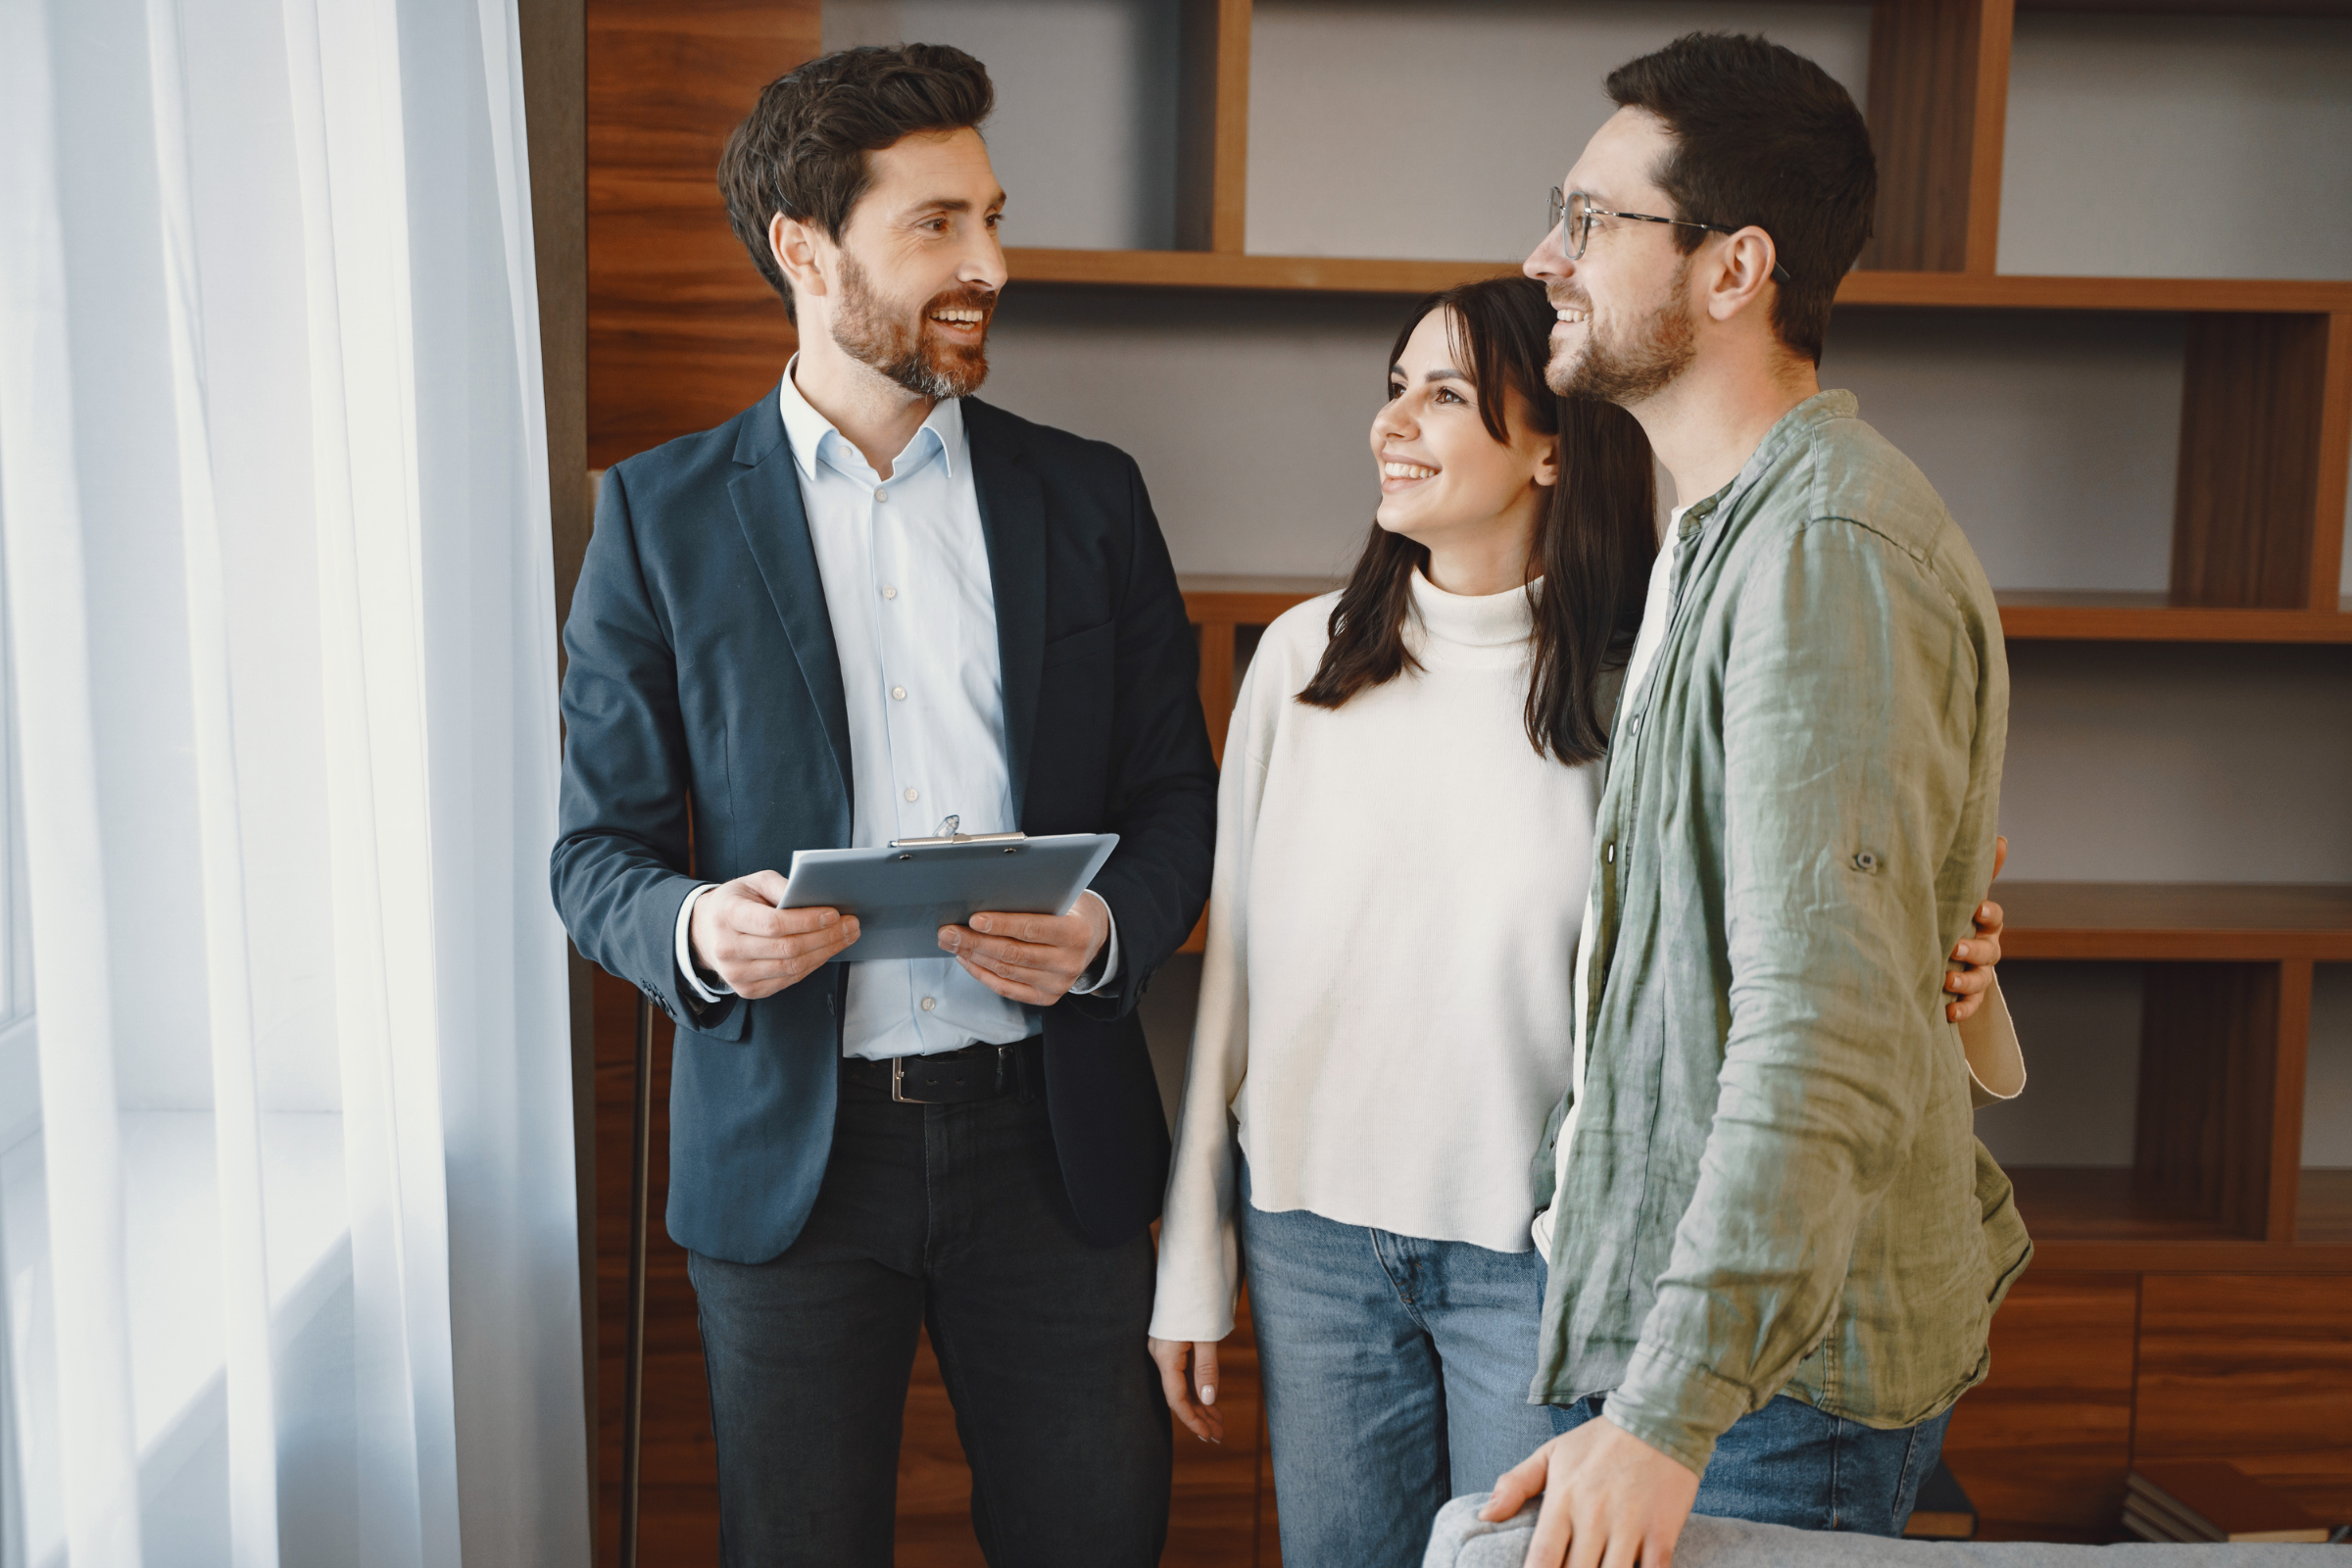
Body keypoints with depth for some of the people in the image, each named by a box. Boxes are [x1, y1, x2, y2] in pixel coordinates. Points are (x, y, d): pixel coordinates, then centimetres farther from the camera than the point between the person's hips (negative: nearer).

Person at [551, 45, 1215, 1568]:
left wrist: (1109, 927, -12)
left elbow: (1176, 795, 9)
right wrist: (694, 930, -20)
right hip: (788, 1140, -1)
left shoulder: (1089, 496, 6)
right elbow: (598, 850, 2)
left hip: (1048, 1128, 2)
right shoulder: (662, 514, 1)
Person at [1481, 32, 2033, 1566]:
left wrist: (1669, 1413, -32)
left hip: (1780, 1371, -9)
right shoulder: (1722, 531, 13)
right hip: (1657, 1315, 9)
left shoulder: (1828, 549, -21)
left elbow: (1829, 1035, -29)